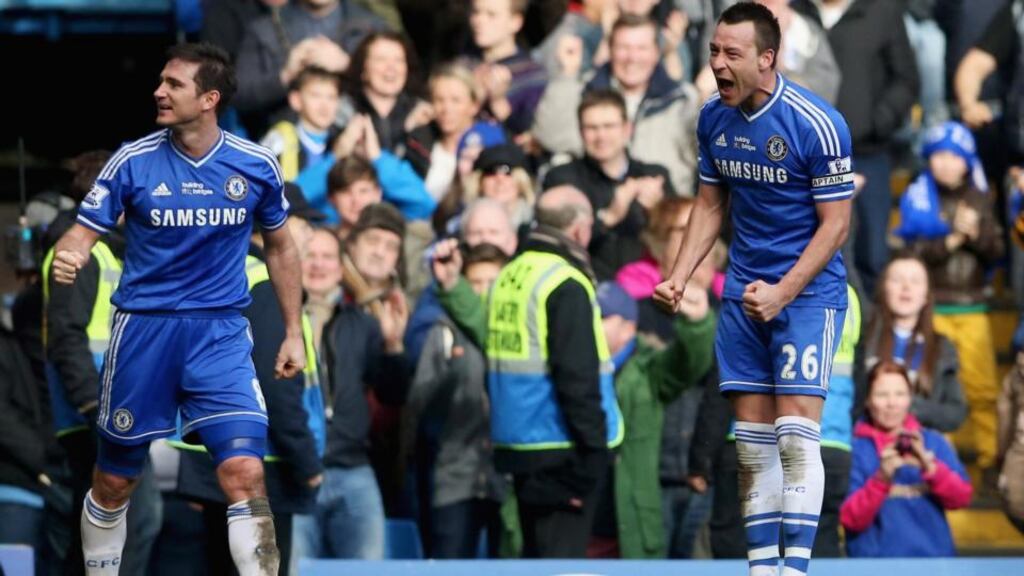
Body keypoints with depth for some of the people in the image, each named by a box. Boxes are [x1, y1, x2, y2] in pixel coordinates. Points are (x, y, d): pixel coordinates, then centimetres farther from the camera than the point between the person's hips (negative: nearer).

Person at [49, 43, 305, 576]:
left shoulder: (256, 166, -2)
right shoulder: (134, 161, -6)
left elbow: (280, 248, 13)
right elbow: (83, 233, -7)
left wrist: (293, 332, 13)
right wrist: (67, 258, -31)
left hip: (220, 332, 0)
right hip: (142, 328, 0)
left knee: (244, 473, -17)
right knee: (113, 483, 9)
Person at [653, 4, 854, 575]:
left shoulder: (818, 124, -17)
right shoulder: (714, 118, 2)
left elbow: (835, 224, -13)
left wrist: (782, 294, -19)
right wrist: (679, 277, 2)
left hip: (808, 291, -6)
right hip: (744, 292, 6)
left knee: (796, 433, -13)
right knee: (752, 440, 3)